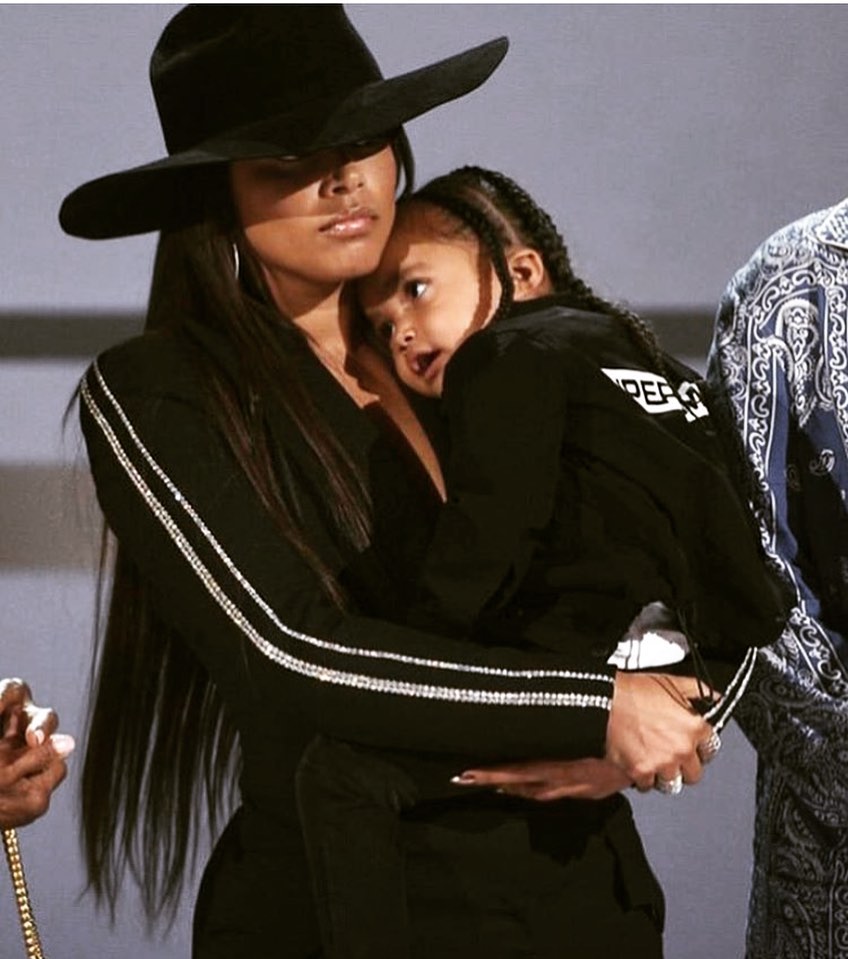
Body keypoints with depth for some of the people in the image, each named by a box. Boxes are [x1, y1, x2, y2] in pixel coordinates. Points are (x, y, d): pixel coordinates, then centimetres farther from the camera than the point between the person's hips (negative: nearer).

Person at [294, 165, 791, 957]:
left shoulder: (504, 355, 1)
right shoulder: (622, 345, 26)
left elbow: (488, 535, -10)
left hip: (601, 667, -10)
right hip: (708, 677, 10)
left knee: (342, 773, -15)